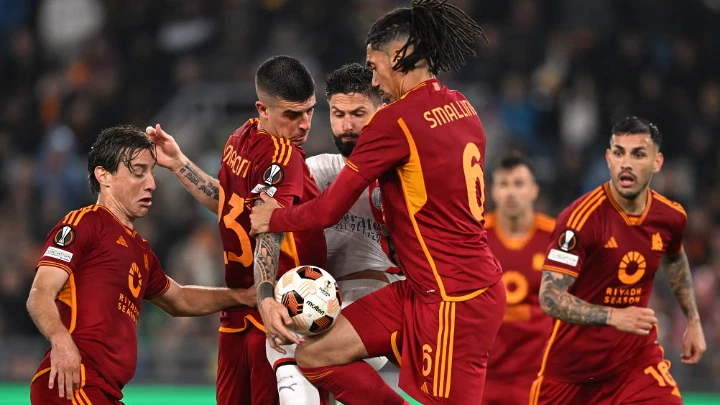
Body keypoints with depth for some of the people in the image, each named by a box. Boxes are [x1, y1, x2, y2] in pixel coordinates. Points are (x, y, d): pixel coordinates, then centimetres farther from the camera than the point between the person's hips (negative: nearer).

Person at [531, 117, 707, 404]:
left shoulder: (671, 216, -3)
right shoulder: (582, 218, -21)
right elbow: (550, 298, -27)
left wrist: (693, 321, 22)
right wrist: (614, 317, -38)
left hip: (637, 354, 3)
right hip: (573, 358, -3)